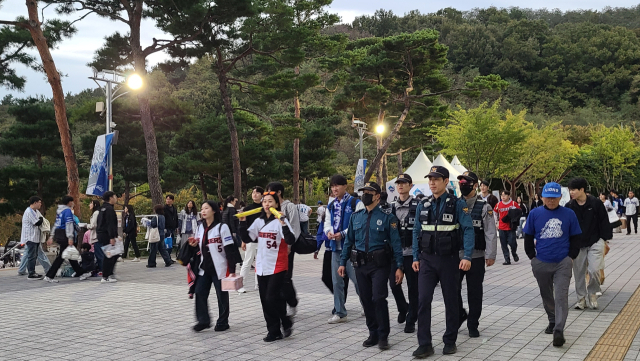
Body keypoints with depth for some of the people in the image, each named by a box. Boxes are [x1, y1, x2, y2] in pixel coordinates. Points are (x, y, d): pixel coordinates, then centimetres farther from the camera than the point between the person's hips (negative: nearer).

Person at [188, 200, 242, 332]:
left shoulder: (222, 227, -9)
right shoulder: (200, 228, 10)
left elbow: (230, 249, -12)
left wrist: (232, 270, -15)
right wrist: (194, 246, -4)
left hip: (219, 268, -6)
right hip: (204, 268, 6)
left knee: (222, 295, 4)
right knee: (200, 293, -1)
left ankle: (223, 322, 17)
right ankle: (203, 320, 10)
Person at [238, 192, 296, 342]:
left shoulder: (282, 221, -10)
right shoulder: (259, 221, 9)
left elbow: (291, 241, -22)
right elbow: (247, 238, 9)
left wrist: (283, 224, -33)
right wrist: (243, 222, -2)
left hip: (278, 266, -6)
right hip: (262, 266, 6)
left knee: (272, 299, -10)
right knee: (265, 301, 8)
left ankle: (286, 322, 14)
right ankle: (274, 331, 18)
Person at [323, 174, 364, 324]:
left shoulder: (356, 203, -7)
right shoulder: (331, 206, 15)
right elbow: (327, 223, 16)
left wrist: (343, 234, -18)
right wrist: (329, 232, -8)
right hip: (336, 247, 7)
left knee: (357, 279, -3)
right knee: (336, 281, 9)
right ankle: (339, 313, 18)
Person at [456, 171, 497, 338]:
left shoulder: (484, 207, -2)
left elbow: (491, 233, -6)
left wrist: (490, 255, -12)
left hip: (476, 257, -2)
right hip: (455, 256, 2)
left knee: (474, 292, 5)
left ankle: (473, 325, 19)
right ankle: (460, 315, 29)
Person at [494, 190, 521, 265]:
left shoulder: (513, 203, -2)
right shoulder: (498, 205, 5)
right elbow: (495, 213, 18)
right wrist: (497, 223, 15)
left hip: (511, 227, -3)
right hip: (501, 228, 3)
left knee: (512, 242, -8)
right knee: (504, 244, 2)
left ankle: (514, 254, 23)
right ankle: (507, 259, 10)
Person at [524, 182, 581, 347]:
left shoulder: (569, 214, -1)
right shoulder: (535, 214, 0)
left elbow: (575, 238, 7)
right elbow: (528, 237, 7)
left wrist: (571, 257, 1)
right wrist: (533, 257, 3)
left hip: (563, 263, -2)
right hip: (541, 263, 2)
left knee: (561, 296, -10)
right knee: (546, 295, 16)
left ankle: (559, 330, -12)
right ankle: (552, 321, 36)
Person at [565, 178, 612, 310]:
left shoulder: (596, 203, -8)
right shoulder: (569, 207, -2)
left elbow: (604, 222, -2)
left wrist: (604, 240, -4)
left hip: (595, 242, -3)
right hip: (577, 244, 3)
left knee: (593, 270, -14)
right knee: (579, 273, 7)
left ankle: (592, 293, 12)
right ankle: (582, 298, 22)